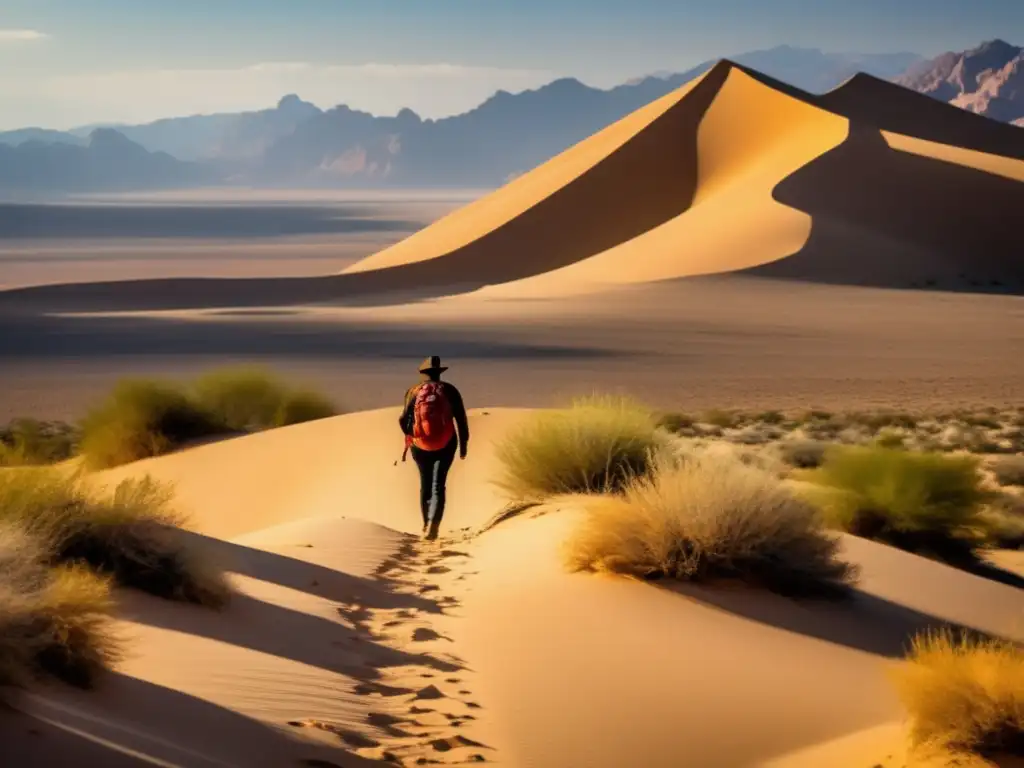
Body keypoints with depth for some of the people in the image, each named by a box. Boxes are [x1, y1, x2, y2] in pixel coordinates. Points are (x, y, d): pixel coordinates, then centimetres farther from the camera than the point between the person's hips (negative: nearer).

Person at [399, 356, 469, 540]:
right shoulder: (449, 390, 0)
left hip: (420, 445, 1)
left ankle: (427, 524, 29)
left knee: (425, 484, 20)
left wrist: (410, 435, 12)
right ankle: (433, 522, -27)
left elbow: (404, 420, -8)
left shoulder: (414, 390, -1)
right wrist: (463, 444, 7)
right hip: (445, 445, -1)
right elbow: (461, 420, -3)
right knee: (438, 485, -4)